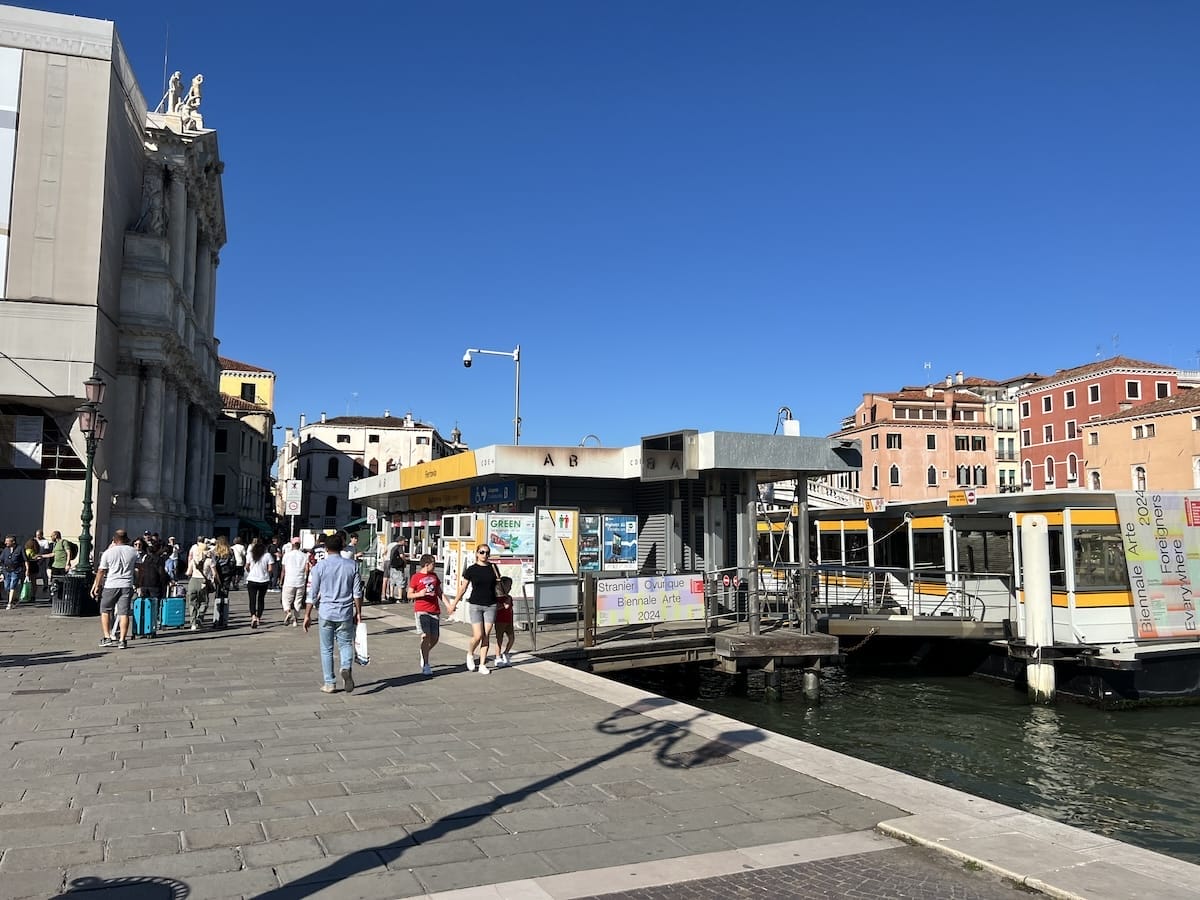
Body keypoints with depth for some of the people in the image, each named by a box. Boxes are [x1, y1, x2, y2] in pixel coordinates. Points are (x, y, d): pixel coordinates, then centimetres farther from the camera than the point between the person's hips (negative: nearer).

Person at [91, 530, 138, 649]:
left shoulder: (108, 552, -3)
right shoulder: (133, 552, 3)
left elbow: (101, 572, 0)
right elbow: (137, 570, 11)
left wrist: (96, 586, 7)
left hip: (111, 585, -1)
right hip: (127, 585, 1)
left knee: (105, 610, 15)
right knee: (124, 612, 0)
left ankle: (107, 637, 11)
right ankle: (122, 640, -3)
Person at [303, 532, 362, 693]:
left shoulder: (320, 566, -4)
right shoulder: (352, 565, 1)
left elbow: (312, 594, -1)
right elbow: (357, 592, 2)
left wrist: (307, 615, 7)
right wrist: (358, 613, 10)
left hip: (326, 613, -1)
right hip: (346, 613, 1)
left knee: (326, 649, 10)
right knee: (346, 644, 13)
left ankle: (330, 683, 13)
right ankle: (347, 668, -14)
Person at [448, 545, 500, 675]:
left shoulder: (493, 568, 5)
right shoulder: (471, 569, -1)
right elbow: (463, 588, 4)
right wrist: (454, 604, 5)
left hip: (490, 606, 2)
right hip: (475, 605, -2)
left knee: (486, 636, 3)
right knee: (478, 636, -8)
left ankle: (482, 665, 12)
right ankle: (470, 654, 22)